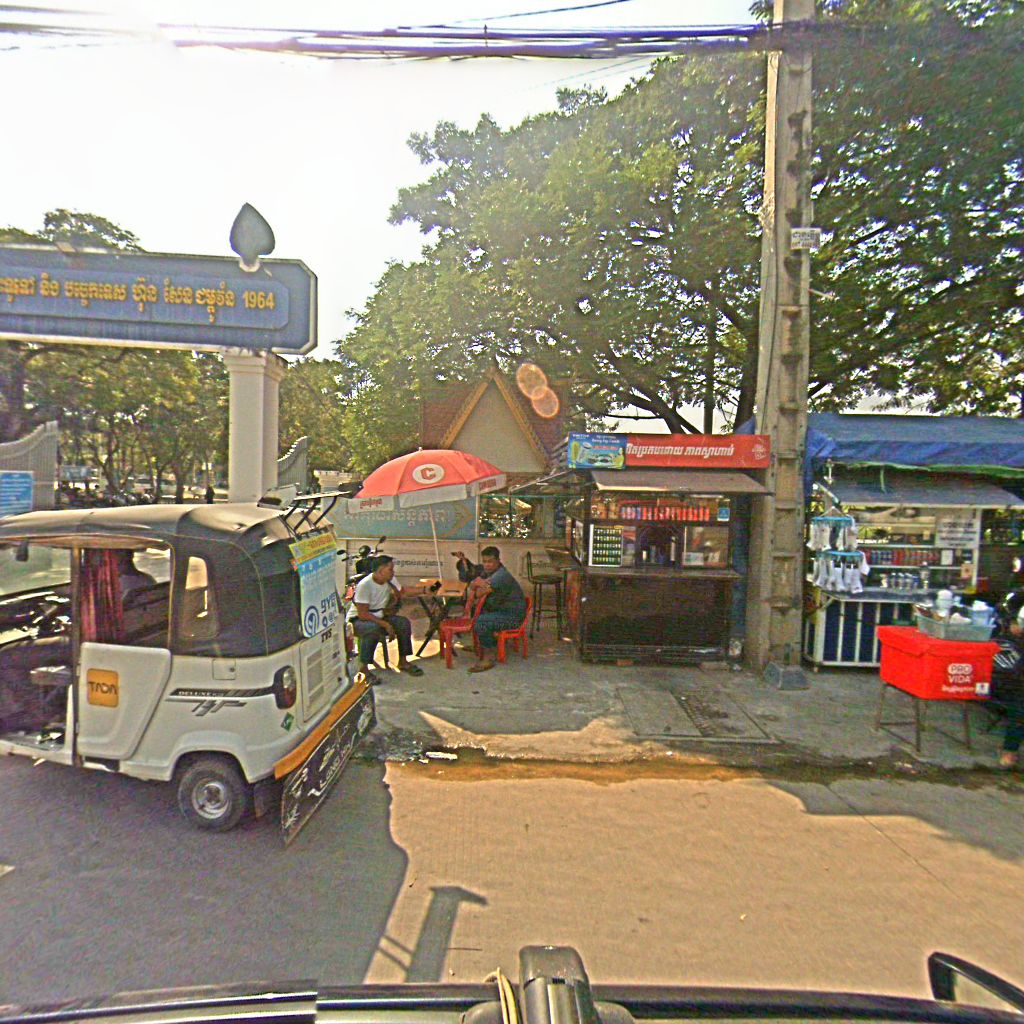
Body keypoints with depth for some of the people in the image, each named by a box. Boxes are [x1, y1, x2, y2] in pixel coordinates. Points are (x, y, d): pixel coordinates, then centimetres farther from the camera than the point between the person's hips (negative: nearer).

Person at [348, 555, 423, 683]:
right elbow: (362, 614, -25)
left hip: (379, 616, 7)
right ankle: (364, 668, -24)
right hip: (358, 620, -6)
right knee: (374, 628, -38)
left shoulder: (390, 580, -6)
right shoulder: (364, 585, -26)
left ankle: (403, 662, 0)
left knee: (404, 622, -14)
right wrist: (385, 624, -28)